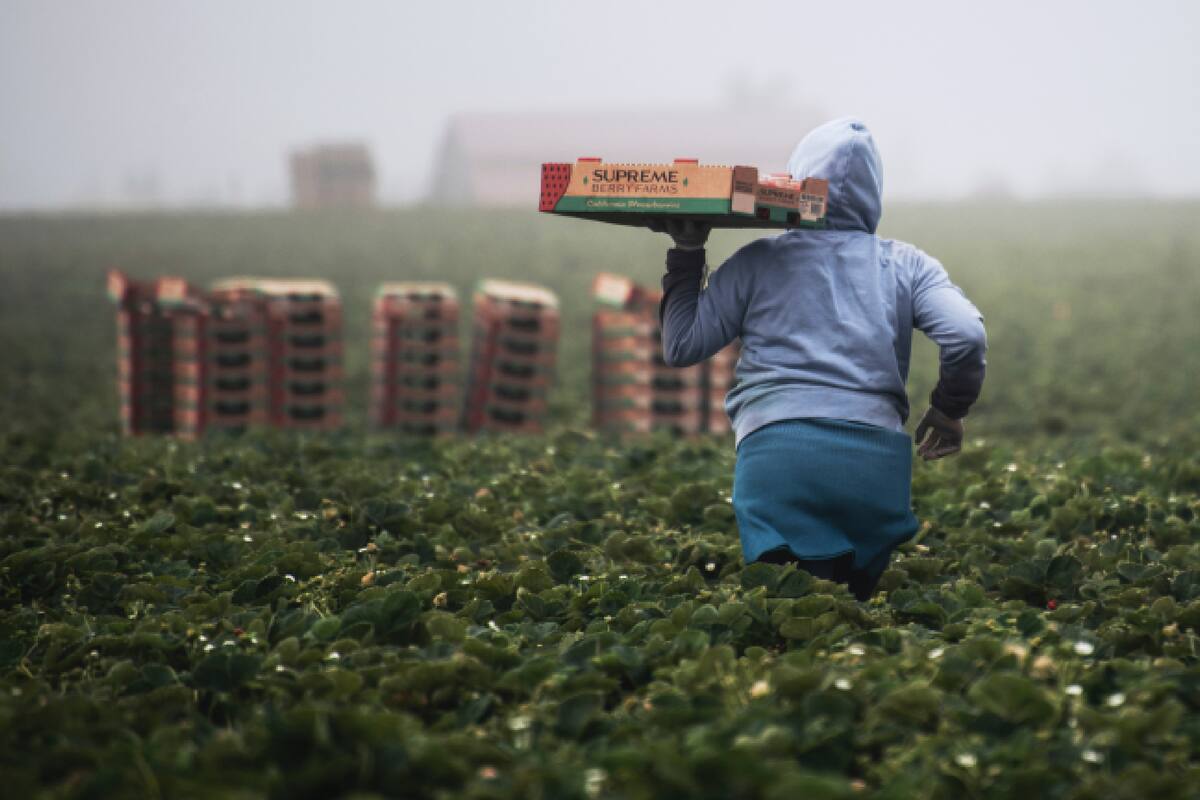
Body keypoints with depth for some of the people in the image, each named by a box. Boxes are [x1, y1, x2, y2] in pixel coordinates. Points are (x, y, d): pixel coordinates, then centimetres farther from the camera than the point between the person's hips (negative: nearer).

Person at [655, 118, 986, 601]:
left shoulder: (759, 262, 12)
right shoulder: (906, 265, 15)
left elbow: (680, 347, 13)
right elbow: (966, 335, 0)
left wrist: (686, 254, 23)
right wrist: (948, 410, 17)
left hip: (777, 453, -2)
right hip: (877, 460, 2)